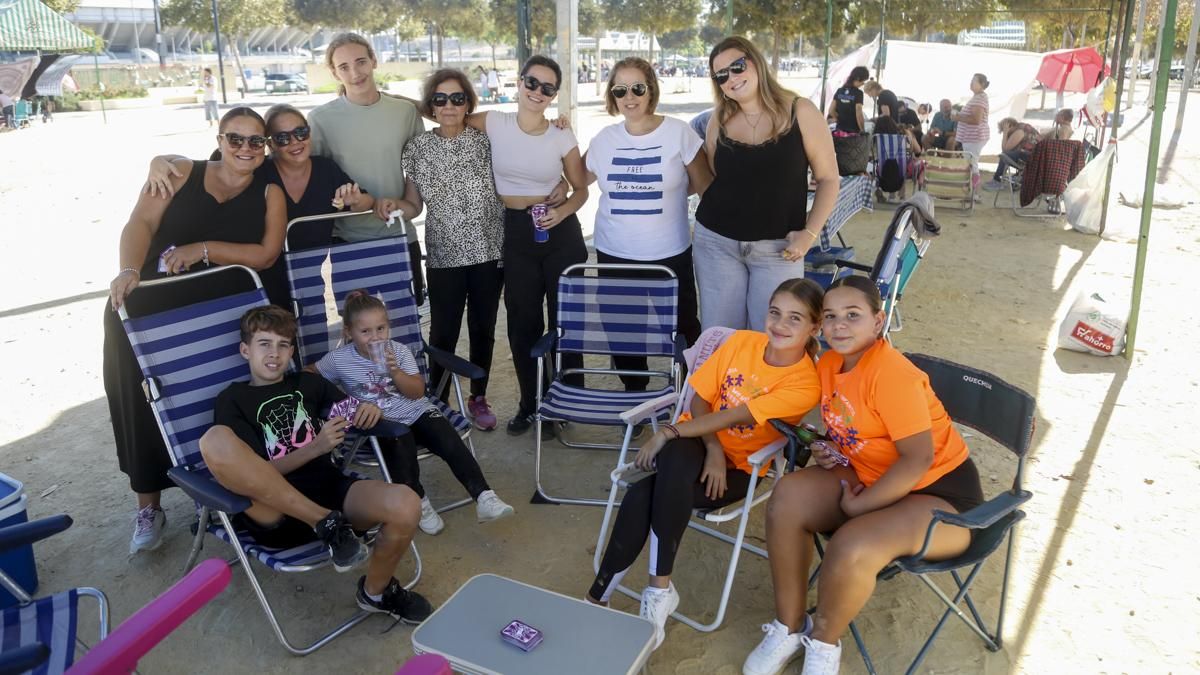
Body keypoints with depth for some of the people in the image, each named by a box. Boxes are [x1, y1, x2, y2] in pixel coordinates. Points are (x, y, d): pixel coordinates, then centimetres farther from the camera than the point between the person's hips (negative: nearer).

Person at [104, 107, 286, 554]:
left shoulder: (269, 194, 7)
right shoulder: (182, 174, 6)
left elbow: (265, 255, -6)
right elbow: (140, 224, -6)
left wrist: (202, 249, -16)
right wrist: (130, 270, -24)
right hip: (146, 308, 0)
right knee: (144, 403, -4)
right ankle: (148, 506, 9)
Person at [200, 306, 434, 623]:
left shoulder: (307, 382, 23)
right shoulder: (233, 400, 10)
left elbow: (350, 412, 31)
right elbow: (257, 472, 0)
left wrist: (369, 409, 6)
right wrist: (316, 447, -13)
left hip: (327, 486, 3)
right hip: (275, 511, -3)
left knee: (404, 505, -29)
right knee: (215, 441, -31)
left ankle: (376, 591, 5)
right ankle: (329, 525, -25)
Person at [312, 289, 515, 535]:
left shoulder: (399, 351, 0)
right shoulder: (339, 360, -4)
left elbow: (417, 392, -2)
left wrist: (395, 371, -19)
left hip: (416, 411, 2)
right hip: (380, 422, -2)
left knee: (451, 443, -23)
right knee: (401, 442, -36)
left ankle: (484, 497, -24)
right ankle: (419, 503, -17)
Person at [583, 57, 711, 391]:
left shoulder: (678, 132, -6)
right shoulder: (604, 139, 4)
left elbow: (705, 186, 0)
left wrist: (663, 189, 0)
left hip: (670, 254, -3)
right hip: (614, 254, 3)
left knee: (683, 328, 6)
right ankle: (634, 394, 31)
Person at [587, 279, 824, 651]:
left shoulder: (805, 383, -15)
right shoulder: (741, 341, -3)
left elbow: (733, 416, -21)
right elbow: (699, 399, -1)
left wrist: (668, 432, -23)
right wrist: (712, 449, -17)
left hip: (739, 468, -3)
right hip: (697, 442, 3)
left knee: (643, 495, -29)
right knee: (678, 456, -35)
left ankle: (599, 596, -10)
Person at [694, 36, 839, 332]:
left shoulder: (800, 112, -5)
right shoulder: (719, 119, 5)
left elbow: (828, 178, 0)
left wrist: (810, 233, -9)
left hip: (777, 248, -2)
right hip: (716, 242, 3)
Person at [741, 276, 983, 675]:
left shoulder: (891, 374, -25)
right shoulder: (829, 363, 0)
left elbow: (919, 458, -26)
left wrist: (859, 505, -19)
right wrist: (830, 449, -3)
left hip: (940, 493, -8)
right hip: (871, 477, 8)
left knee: (852, 548, -32)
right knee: (788, 495, -13)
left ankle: (823, 641, 0)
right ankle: (789, 627, 1)